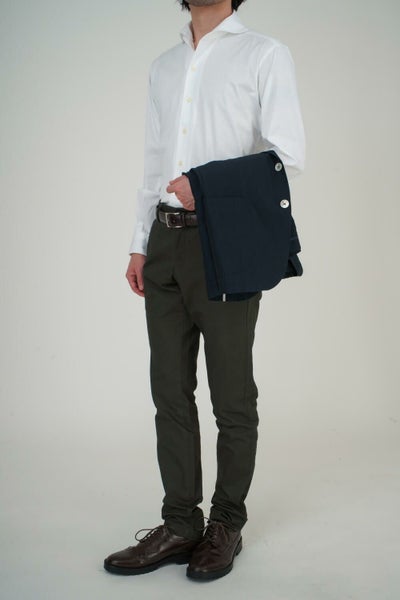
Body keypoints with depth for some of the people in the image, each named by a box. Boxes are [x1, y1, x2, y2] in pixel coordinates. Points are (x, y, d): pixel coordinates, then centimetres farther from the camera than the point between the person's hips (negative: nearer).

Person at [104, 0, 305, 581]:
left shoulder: (265, 54, 2)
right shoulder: (164, 66, 20)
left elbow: (288, 154, -7)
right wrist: (141, 244, 13)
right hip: (166, 242, 6)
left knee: (231, 396, 2)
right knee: (170, 390, 6)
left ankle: (227, 526, 16)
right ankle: (180, 525, 15)